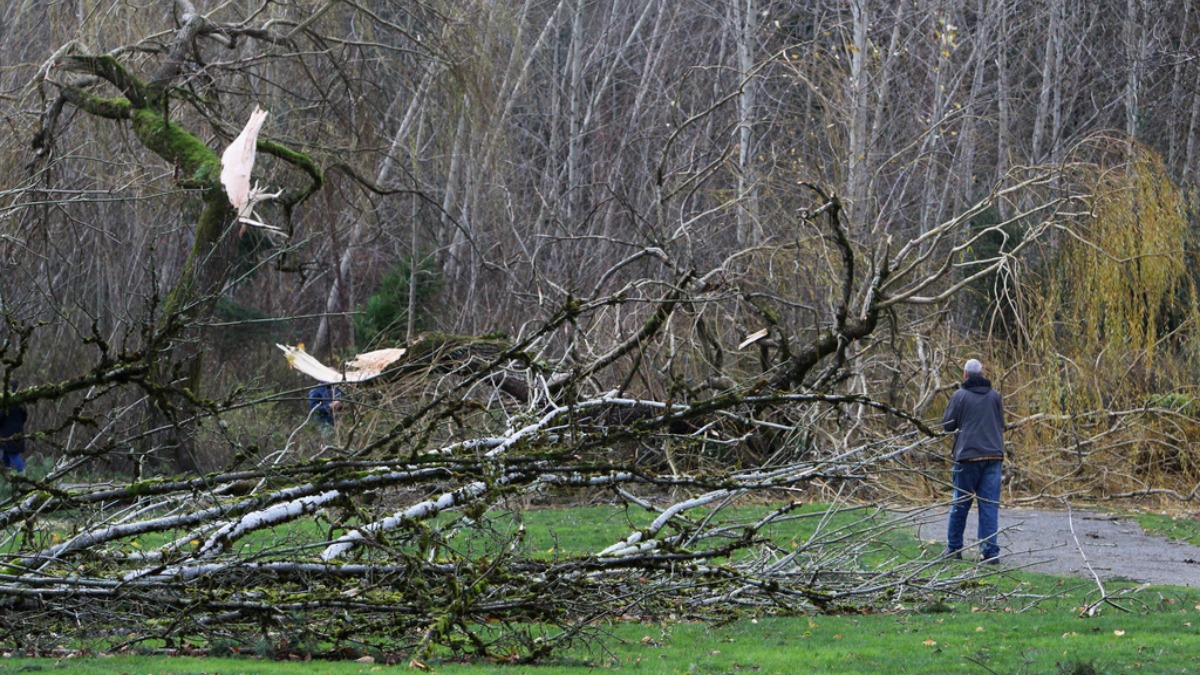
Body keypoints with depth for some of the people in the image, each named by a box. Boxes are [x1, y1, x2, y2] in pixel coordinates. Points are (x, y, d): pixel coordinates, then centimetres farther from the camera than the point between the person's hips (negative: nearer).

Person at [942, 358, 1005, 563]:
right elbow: (1002, 424, 14)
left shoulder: (960, 396, -4)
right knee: (990, 504, 1)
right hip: (993, 454, 2)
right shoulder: (995, 396, 6)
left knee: (960, 504, 8)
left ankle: (953, 548, 14)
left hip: (968, 455, -2)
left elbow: (947, 425, 0)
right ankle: (990, 550, -5)